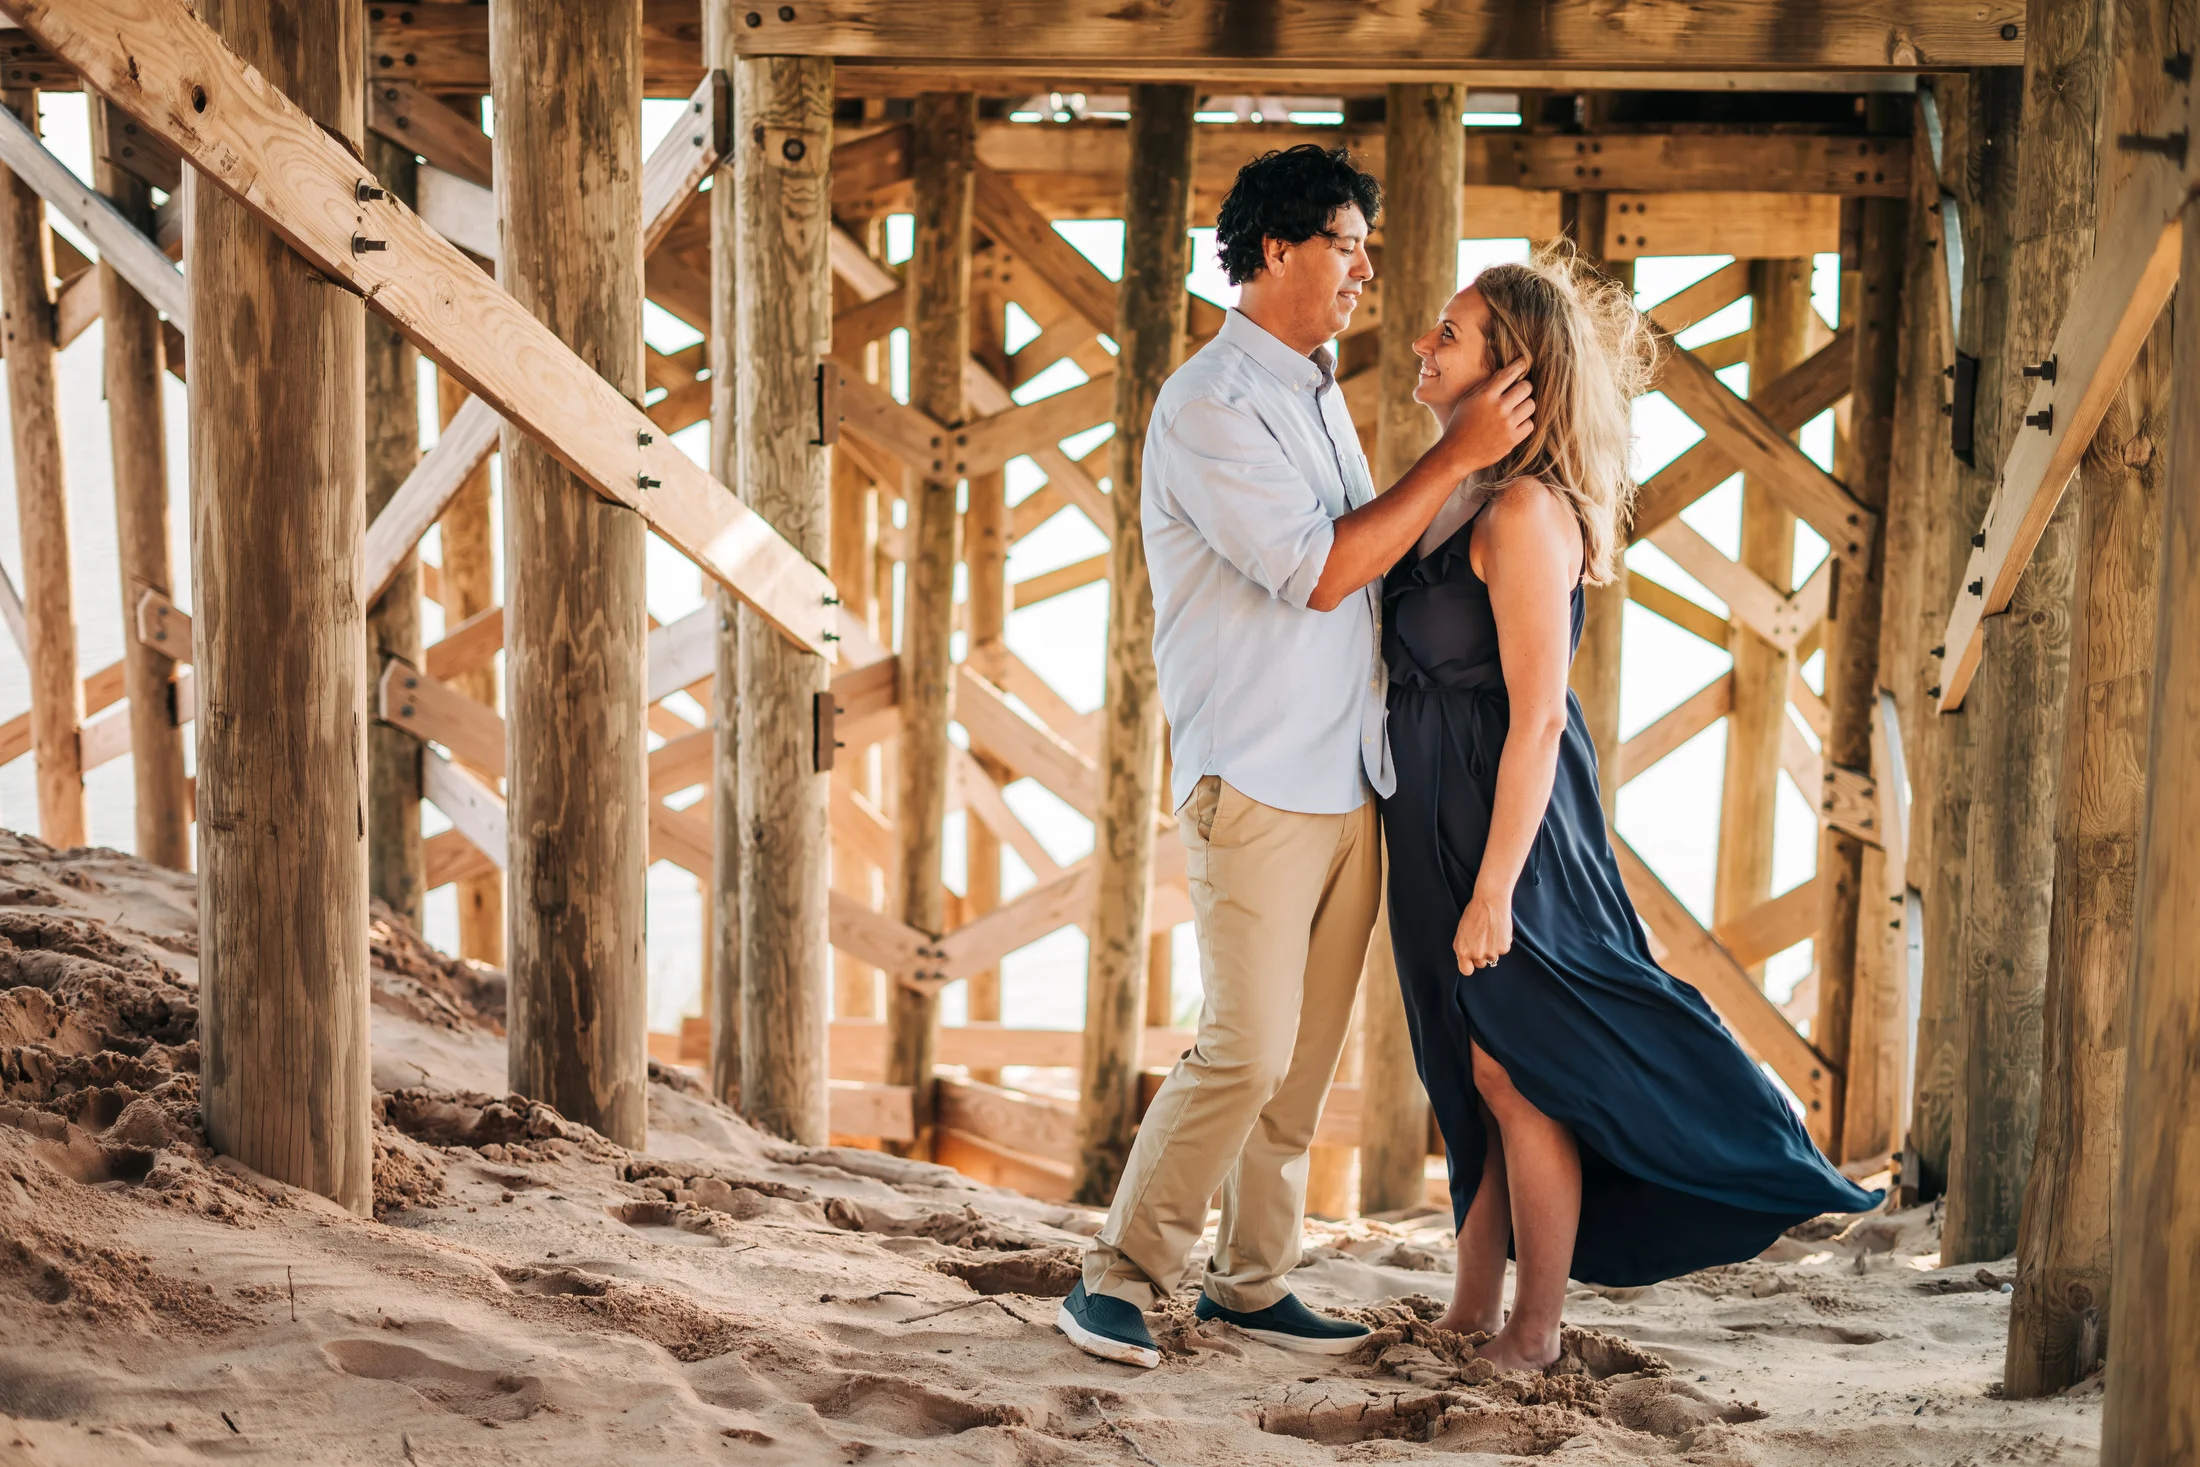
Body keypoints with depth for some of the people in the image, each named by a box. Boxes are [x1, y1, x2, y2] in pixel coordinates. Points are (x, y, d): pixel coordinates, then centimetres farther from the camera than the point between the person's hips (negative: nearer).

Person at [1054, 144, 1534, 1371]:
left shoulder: (1319, 394, 17)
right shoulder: (1211, 405, -11)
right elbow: (1321, 571, -18)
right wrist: (1458, 454, -15)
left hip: (1349, 781, 8)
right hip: (1256, 784, -8)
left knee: (1308, 1055, 9)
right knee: (1247, 1051, -11)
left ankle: (1252, 1280, 18)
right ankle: (1119, 1279, 2)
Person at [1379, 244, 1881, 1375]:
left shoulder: (1526, 509, -20)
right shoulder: (1468, 495, 9)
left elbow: (1536, 717, -22)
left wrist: (1494, 888, -22)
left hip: (1509, 822, -9)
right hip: (1441, 819, 9)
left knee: (1516, 1074, 1)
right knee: (1474, 1075, 15)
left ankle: (1534, 1336, 13)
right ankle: (1471, 1313, 26)